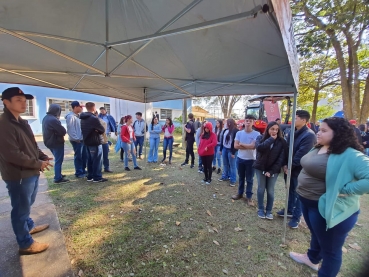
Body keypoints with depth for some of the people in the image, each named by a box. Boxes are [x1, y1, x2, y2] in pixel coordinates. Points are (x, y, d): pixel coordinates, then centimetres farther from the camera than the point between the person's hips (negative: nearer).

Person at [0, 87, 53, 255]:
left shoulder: (22, 123, 12)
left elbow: (32, 146, 18)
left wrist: (43, 157, 1)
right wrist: (38, 164, -16)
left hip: (31, 173, 9)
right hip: (18, 175, -9)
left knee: (27, 204, 26)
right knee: (21, 208, 5)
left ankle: (29, 226, 47)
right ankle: (26, 244, 21)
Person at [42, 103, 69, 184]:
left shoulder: (46, 118, 10)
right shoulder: (53, 119, -22)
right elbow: (63, 131, -21)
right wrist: (62, 134, -1)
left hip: (50, 142, 10)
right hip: (56, 142, -10)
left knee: (57, 159, 22)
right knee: (59, 160, -1)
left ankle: (57, 174, 34)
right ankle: (58, 178, 6)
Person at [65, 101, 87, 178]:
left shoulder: (78, 116, 15)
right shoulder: (70, 116, -14)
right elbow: (70, 129, -19)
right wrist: (76, 138, -18)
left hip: (82, 139, 9)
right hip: (76, 140, -9)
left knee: (84, 155, 14)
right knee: (78, 156, 1)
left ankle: (83, 170, 27)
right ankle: (79, 173, 13)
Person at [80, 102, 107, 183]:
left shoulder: (83, 118, 11)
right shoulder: (94, 118, -18)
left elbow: (83, 129, 16)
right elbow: (102, 130, -15)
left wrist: (94, 131, 2)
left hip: (87, 141, 9)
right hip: (95, 142, -9)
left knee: (90, 160, 15)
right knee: (97, 160, -1)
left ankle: (90, 176, 22)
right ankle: (97, 177, 5)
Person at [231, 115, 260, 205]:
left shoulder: (256, 134, -9)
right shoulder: (239, 133, -1)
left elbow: (253, 146, -20)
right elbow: (235, 146, -8)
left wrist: (241, 144, -10)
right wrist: (248, 146, -15)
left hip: (251, 159, -3)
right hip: (240, 158, 3)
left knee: (249, 179, 8)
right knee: (241, 177, 17)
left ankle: (249, 197, 20)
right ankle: (240, 193, 32)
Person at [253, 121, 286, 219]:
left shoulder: (281, 142, -5)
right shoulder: (260, 138, -3)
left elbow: (281, 158, -9)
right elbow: (259, 147, -25)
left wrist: (271, 171, -14)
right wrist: (271, 139, -20)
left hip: (273, 170, 0)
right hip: (260, 168, 0)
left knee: (270, 190, 6)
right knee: (261, 188, 7)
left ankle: (269, 210, 23)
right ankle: (261, 209, 22)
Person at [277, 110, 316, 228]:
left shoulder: (309, 135, -18)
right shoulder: (292, 133, 6)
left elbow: (301, 155, -22)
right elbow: (287, 149, 6)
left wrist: (290, 166, -14)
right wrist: (285, 164, -5)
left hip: (299, 170, -7)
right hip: (289, 168, 7)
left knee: (298, 193, 8)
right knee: (291, 190, 21)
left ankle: (296, 217, 24)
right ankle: (289, 210, 39)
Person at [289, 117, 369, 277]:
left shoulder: (350, 156, -25)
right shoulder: (319, 148, 1)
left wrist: (344, 190, -29)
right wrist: (302, 188, 7)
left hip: (327, 208, -8)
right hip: (307, 201, 8)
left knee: (330, 248, 15)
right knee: (316, 235, 31)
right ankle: (312, 258, 56)